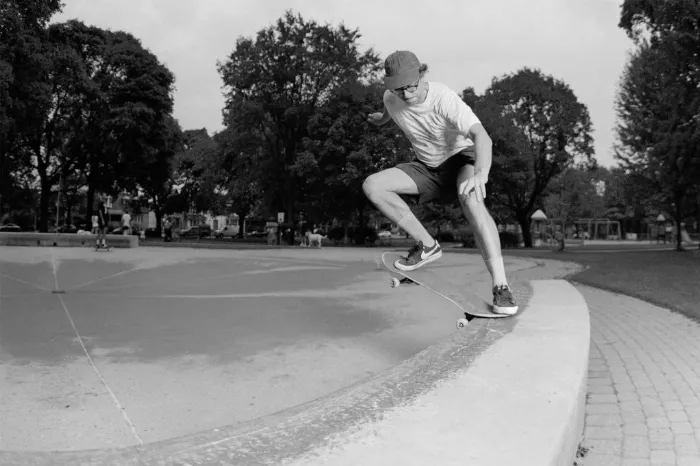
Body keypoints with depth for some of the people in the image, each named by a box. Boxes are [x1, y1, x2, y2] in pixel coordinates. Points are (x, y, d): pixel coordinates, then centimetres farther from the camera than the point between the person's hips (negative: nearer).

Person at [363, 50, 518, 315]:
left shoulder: (444, 99, -28)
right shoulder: (391, 99, -10)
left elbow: (482, 137, -41)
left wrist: (480, 173, -59)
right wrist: (381, 118, 43)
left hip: (462, 159, -6)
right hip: (428, 168, 6)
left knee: (470, 196, -41)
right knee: (372, 186, -16)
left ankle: (500, 286, -40)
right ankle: (427, 245, -5)